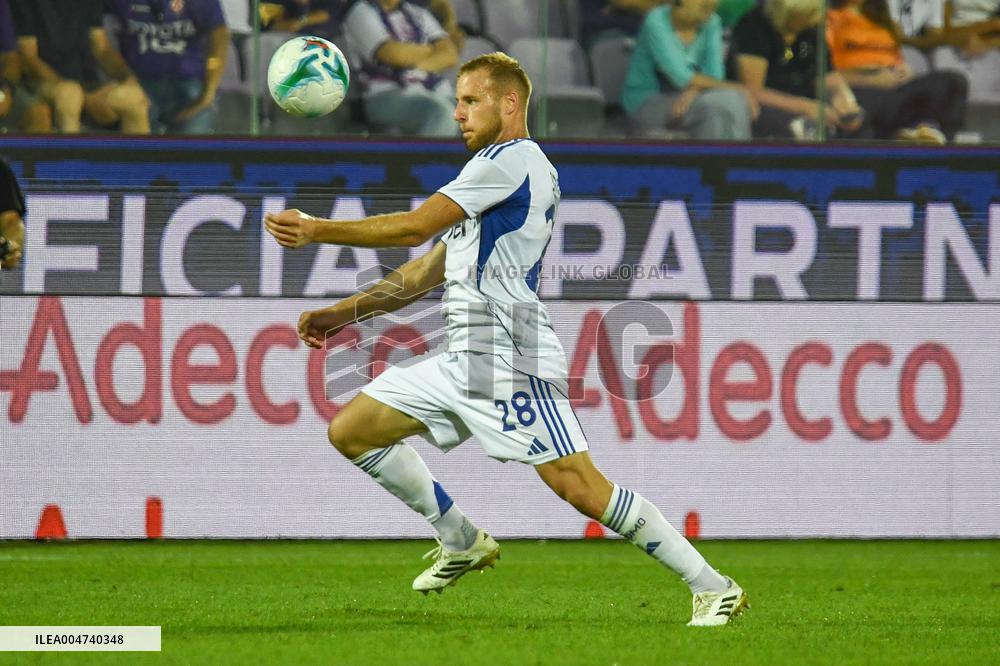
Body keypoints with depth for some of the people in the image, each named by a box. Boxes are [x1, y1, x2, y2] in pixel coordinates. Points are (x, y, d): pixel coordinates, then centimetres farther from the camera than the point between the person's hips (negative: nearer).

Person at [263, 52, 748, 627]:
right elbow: (430, 270, 28)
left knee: (579, 486, -17)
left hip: (509, 355, -10)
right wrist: (347, 312, 22)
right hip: (466, 358, 10)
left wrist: (317, 230, -3)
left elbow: (413, 228, -11)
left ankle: (714, 589, -13)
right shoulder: (499, 170, 24)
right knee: (350, 431, 9)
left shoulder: (510, 159, -8)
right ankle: (463, 542, 18)